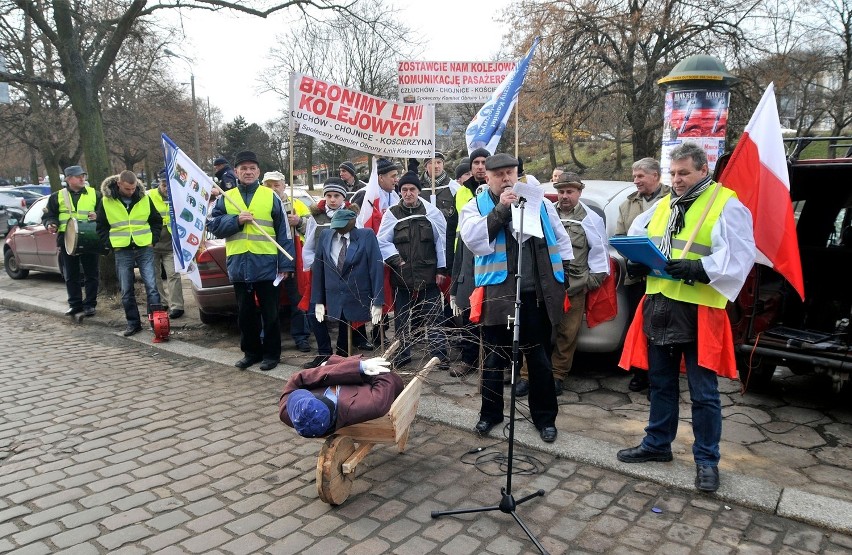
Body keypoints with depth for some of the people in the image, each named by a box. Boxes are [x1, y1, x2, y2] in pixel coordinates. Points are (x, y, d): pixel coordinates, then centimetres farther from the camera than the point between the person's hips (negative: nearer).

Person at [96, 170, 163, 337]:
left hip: (144, 249, 0)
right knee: (126, 291, 5)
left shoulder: (144, 199, 2)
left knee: (151, 286, -6)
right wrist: (112, 244, -1)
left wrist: (152, 240, 2)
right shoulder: (107, 201, 0)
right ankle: (133, 322, 16)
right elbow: (101, 227, 9)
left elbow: (157, 221, 13)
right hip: (122, 251, 0)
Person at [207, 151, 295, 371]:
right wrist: (236, 220, -12)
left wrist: (285, 263, -7)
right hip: (238, 264, 3)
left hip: (266, 264, -3)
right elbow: (213, 225, 4)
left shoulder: (271, 196, 2)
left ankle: (271, 353, 17)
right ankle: (251, 351, 26)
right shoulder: (225, 198, 10)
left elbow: (283, 232, -1)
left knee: (269, 312, 5)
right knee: (245, 312, 12)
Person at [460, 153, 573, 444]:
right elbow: (473, 239, -15)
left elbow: (561, 239, 16)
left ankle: (545, 417, 26)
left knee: (540, 358, 12)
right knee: (494, 357, 9)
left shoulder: (540, 203, 12)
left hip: (538, 294, 2)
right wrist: (500, 210, -18)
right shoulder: (476, 207, 4)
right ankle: (490, 413, 26)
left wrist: (563, 275, 10)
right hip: (498, 293, -2)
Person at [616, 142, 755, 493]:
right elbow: (637, 238, 21)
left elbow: (739, 257, -13)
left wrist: (699, 269, -26)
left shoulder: (727, 205, -5)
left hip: (699, 311, -6)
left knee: (703, 392, 4)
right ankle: (657, 444, 33)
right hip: (659, 306, 6)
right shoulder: (663, 205, 14)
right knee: (661, 383, 17)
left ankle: (706, 460, 20)